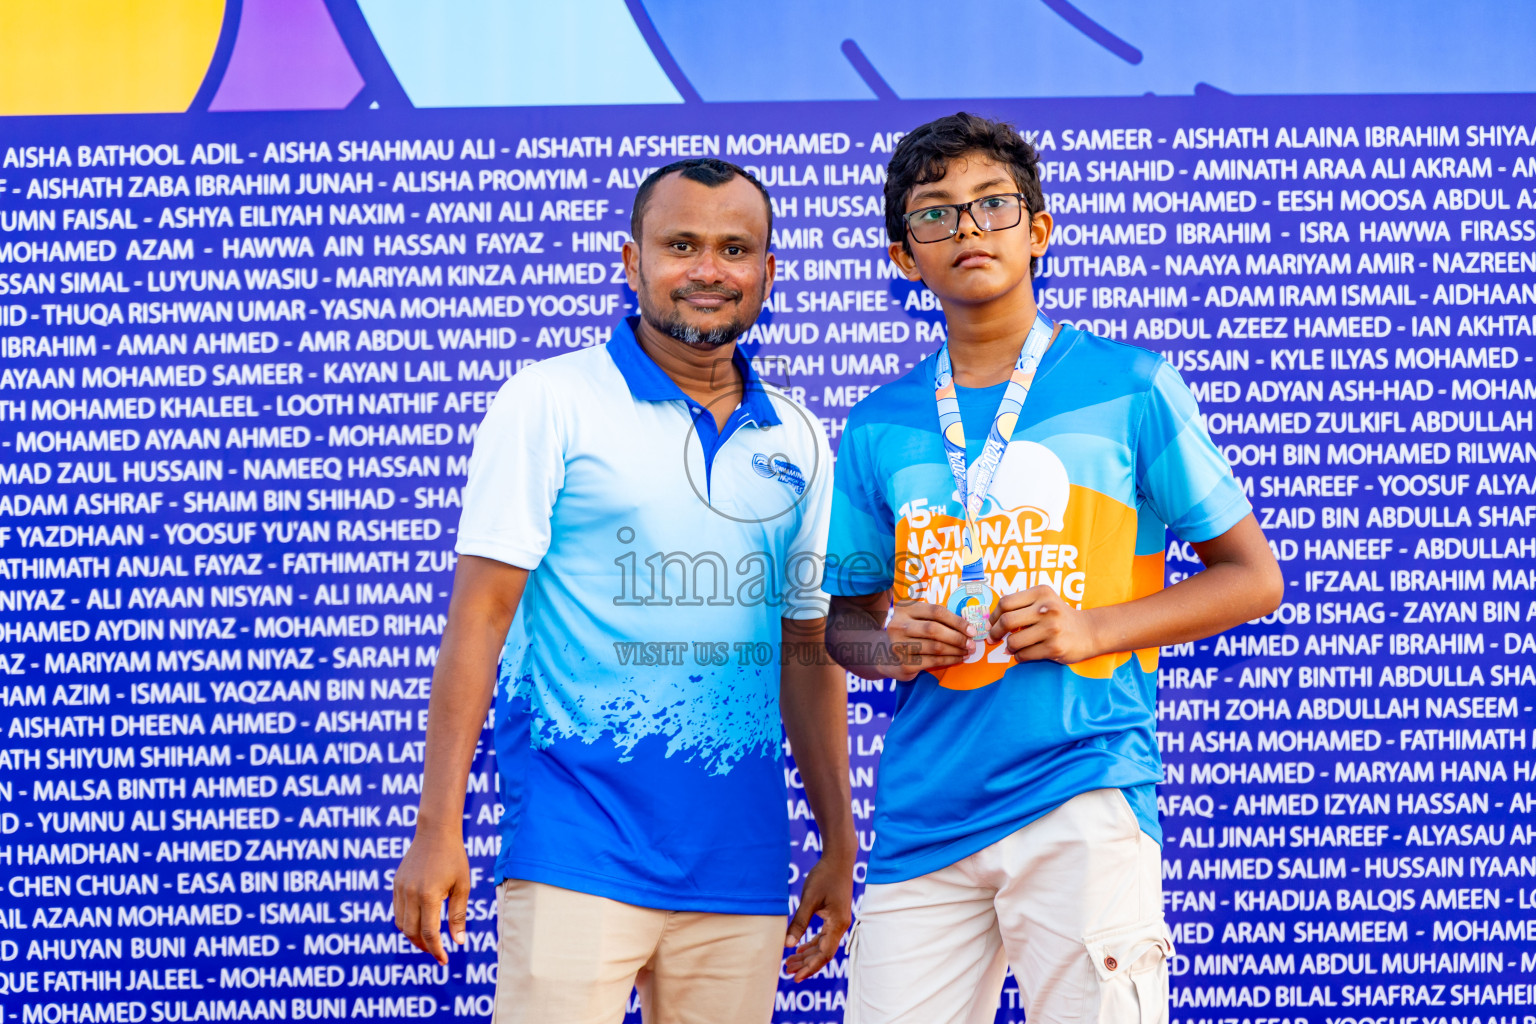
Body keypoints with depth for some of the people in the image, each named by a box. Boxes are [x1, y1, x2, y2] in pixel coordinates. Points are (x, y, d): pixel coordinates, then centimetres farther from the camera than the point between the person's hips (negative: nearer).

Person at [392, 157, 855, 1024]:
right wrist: (438, 831, -11)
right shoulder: (551, 402, -2)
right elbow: (480, 618, -6)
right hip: (577, 849, -4)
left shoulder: (799, 440, 12)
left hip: (742, 863, 5)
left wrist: (840, 843, 14)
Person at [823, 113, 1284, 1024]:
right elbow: (845, 619, 21)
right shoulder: (879, 429, 13)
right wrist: (889, 642, -4)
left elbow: (1253, 576, 5)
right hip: (922, 811, 3)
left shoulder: (1129, 388, 3)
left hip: (1084, 792, -3)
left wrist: (1091, 629, -10)